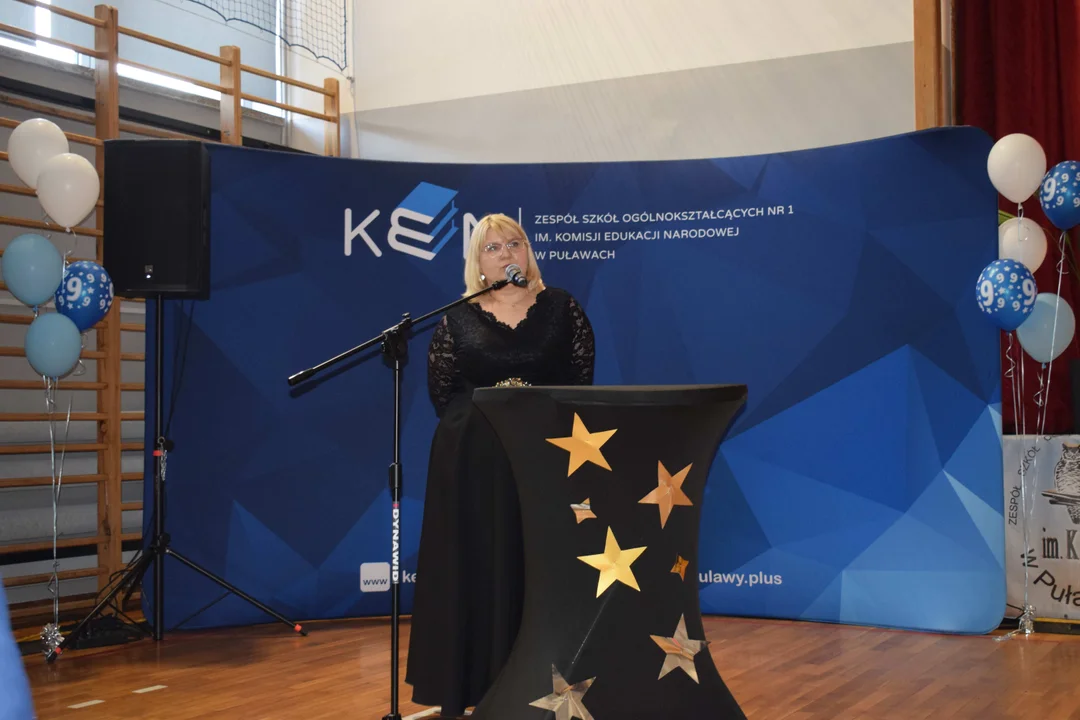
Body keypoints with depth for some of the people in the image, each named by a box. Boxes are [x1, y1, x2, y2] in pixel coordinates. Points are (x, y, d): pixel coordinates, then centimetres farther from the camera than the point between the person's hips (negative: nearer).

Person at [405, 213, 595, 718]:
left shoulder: (559, 306, 6)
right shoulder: (458, 318, 4)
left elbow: (582, 377, 2)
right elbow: (441, 391, 1)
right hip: (473, 461, 0)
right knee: (474, 567, 2)